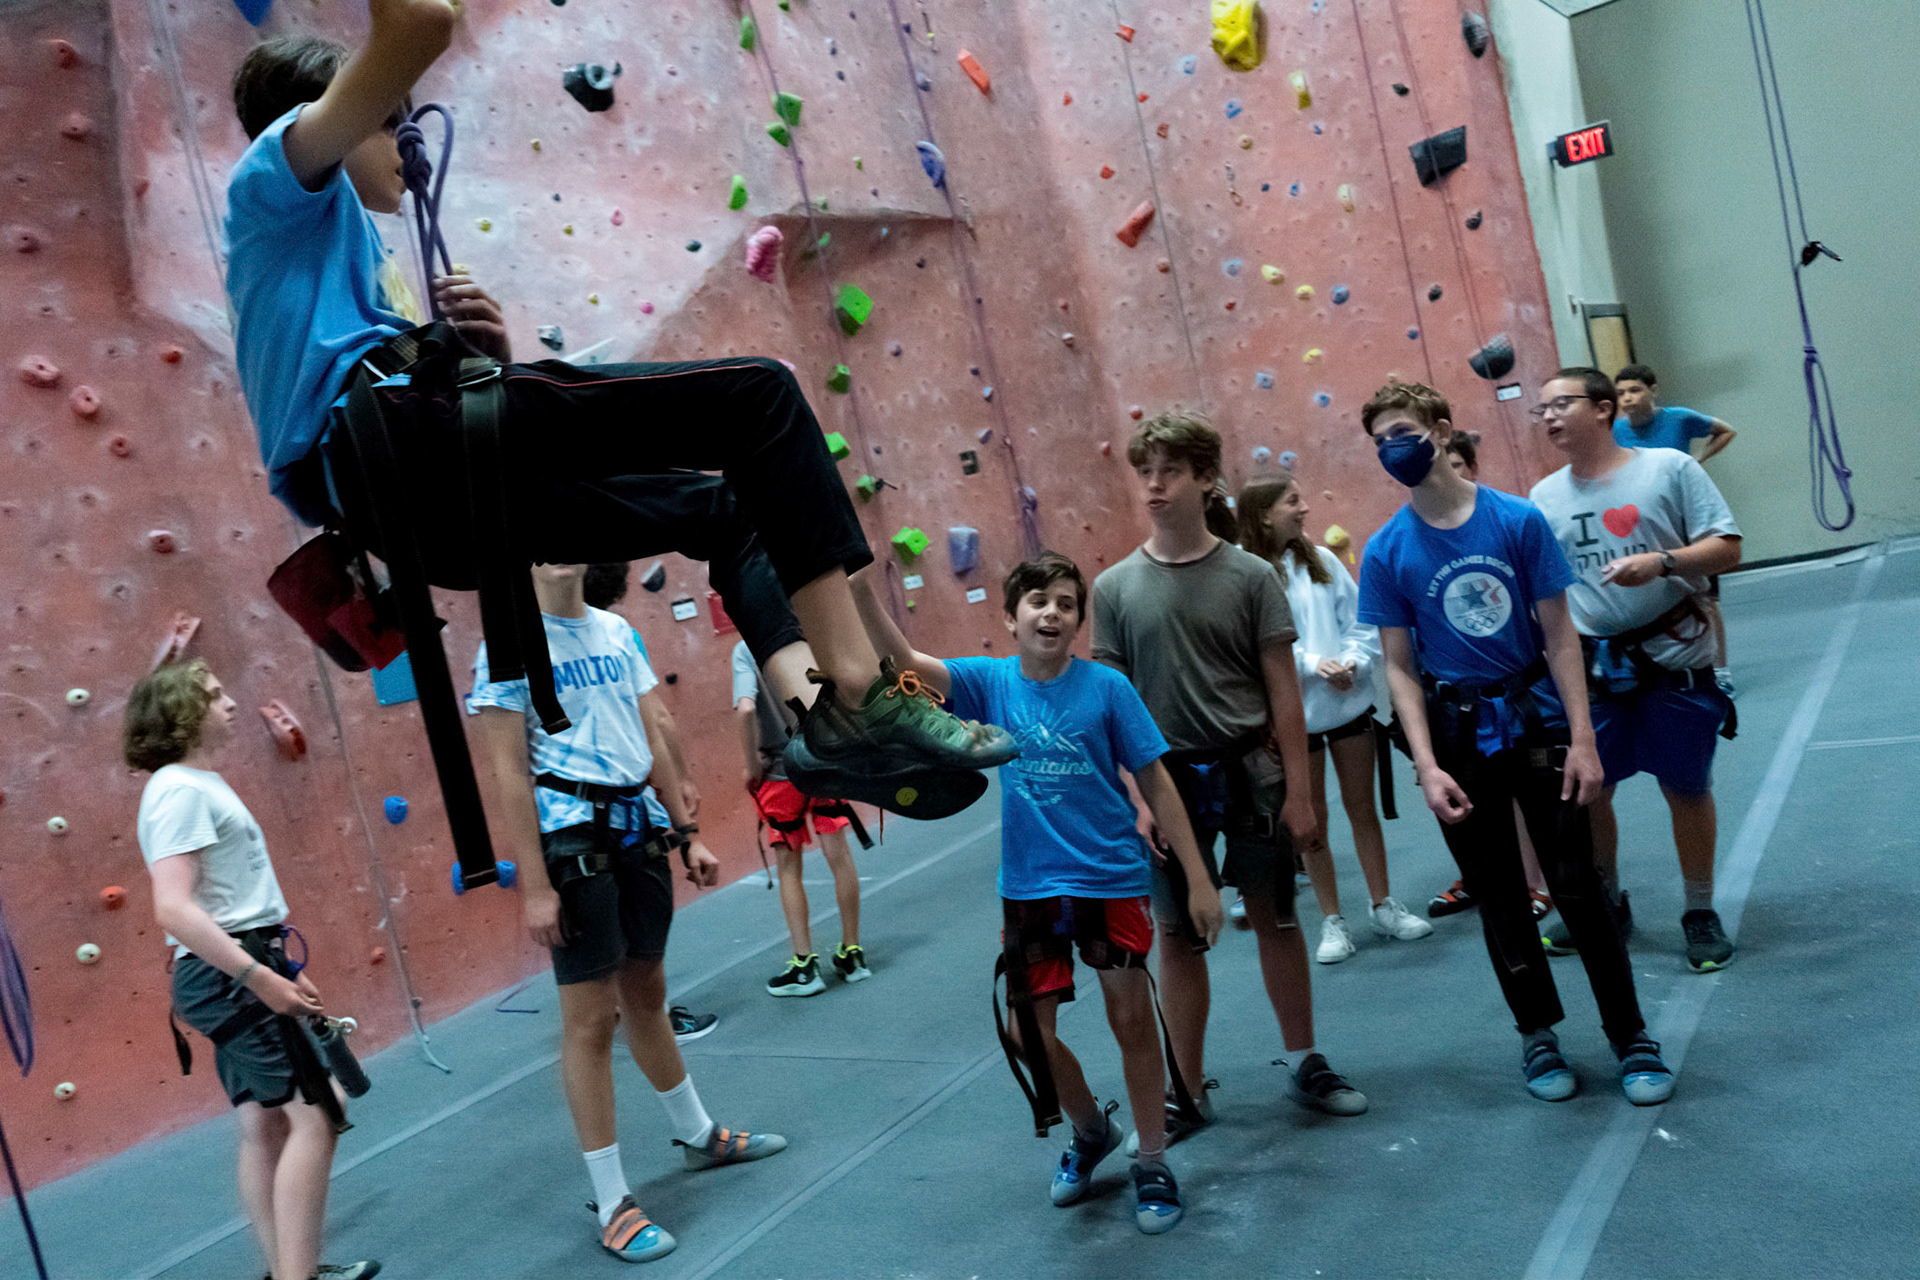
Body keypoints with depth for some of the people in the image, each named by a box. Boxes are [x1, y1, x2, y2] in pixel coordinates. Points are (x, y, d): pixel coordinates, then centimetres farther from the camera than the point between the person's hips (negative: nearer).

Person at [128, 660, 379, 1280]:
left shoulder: (202, 783, 16)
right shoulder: (181, 791, -15)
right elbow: (174, 909, -25)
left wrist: (279, 968, 21)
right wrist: (261, 977, -26)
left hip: (233, 972, 10)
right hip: (226, 972, -10)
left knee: (264, 1125, 13)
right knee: (315, 1111, -11)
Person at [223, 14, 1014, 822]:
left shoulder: (345, 245, 38)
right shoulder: (278, 175, 11)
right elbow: (425, 21, -7)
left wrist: (484, 355, 10)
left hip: (406, 509, 10)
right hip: (402, 426, -10)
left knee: (725, 510, 18)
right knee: (755, 394, -12)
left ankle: (815, 707, -4)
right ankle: (860, 697, -19)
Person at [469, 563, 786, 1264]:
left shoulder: (617, 631, 10)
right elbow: (509, 773, -13)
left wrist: (687, 833, 12)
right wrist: (534, 886, -16)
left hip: (637, 825, 6)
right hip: (571, 832, -6)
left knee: (646, 991, 21)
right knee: (591, 1018, -1)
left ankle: (698, 1134, 38)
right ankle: (612, 1204, 10)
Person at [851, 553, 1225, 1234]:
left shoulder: (1106, 687, -10)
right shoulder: (990, 682, -5)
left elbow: (1155, 782, -5)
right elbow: (902, 657, -19)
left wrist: (1198, 878, -6)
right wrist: (861, 585, -36)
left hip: (1110, 878, -2)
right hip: (1029, 885, 3)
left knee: (1131, 1019, 6)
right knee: (1030, 1033, 8)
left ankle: (1152, 1163, 27)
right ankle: (1091, 1130, 38)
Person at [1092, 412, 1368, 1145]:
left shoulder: (1250, 576, -4)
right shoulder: (1114, 588, -2)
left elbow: (1283, 690, -2)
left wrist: (1298, 789, -5)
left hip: (1249, 774, 0)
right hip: (1168, 782, 1)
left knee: (1275, 920, 12)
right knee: (1179, 937, 9)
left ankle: (1304, 1064, 31)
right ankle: (1189, 1091, 23)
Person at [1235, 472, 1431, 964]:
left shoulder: (1321, 560, 3)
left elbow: (1361, 622, 3)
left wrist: (1352, 662, -13)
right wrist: (1313, 664, -23)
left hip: (1350, 701, 4)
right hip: (1295, 711, -4)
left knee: (1363, 808, 14)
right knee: (1312, 821, 7)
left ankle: (1383, 906, 27)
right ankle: (1332, 921, 20)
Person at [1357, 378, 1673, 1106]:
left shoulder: (1518, 519, -8)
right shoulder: (1387, 552, -6)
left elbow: (1559, 635, -5)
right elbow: (1399, 666, -5)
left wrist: (1581, 737, -9)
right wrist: (1426, 765, -12)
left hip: (1537, 721, -1)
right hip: (1458, 737, 1)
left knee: (1578, 886, 3)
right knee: (1498, 896, 11)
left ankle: (1631, 1036, 19)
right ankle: (1538, 1034, 28)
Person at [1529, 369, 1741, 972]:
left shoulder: (1669, 466, -5)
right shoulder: (1544, 497, 5)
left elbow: (1727, 547, -7)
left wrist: (1661, 562, -23)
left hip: (1674, 656, -3)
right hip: (1590, 667, 3)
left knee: (1688, 789, 5)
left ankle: (1700, 913, 23)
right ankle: (1603, 903, 28)